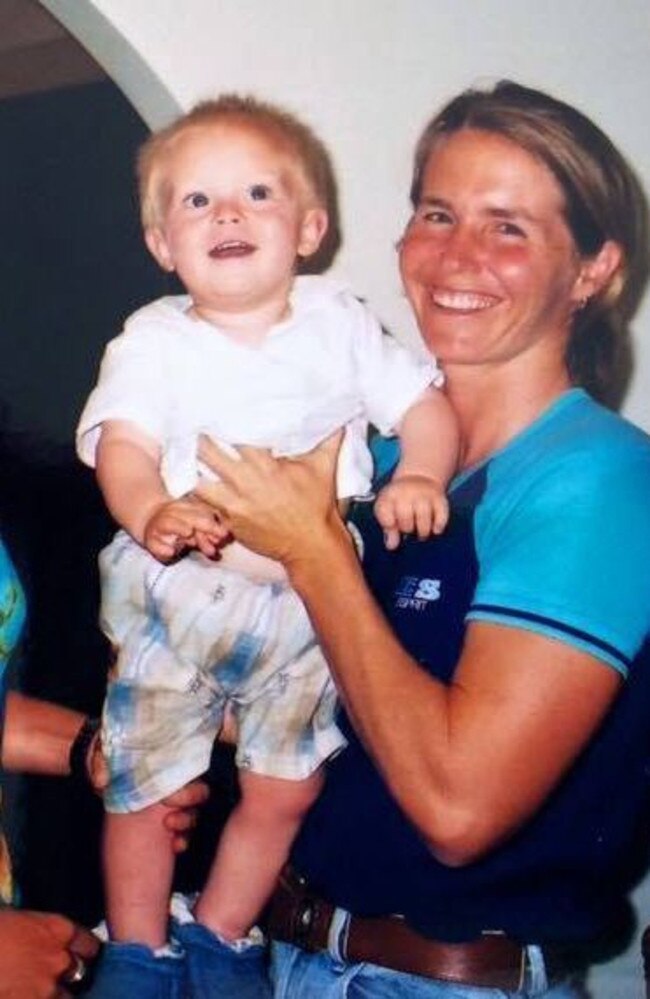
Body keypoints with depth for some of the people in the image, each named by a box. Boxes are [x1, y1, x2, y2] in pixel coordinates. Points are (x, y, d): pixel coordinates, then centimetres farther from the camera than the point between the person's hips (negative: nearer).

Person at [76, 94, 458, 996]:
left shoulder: (338, 321, 1)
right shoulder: (154, 340, -5)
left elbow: (424, 404, 3)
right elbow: (123, 445, -17)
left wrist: (419, 479, -17)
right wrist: (151, 516, -38)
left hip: (315, 607, 2)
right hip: (181, 604, -2)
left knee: (283, 792, 12)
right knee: (144, 788, 8)